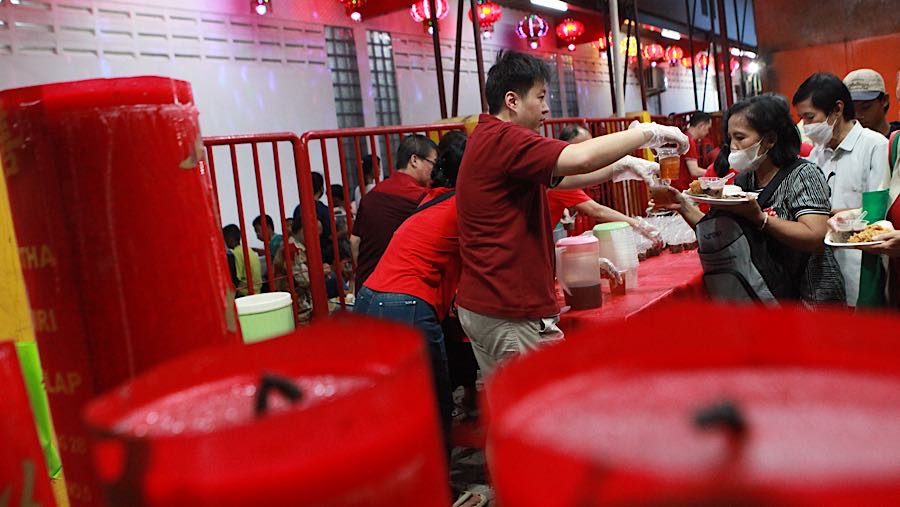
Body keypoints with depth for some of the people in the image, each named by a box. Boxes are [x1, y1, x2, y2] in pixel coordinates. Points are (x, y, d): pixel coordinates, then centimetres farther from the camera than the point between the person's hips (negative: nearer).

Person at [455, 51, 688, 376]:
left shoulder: (487, 138, 16)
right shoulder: (503, 139, -17)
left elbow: (557, 177, 19)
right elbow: (580, 158, -31)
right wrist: (649, 132, -16)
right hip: (512, 312, -11)